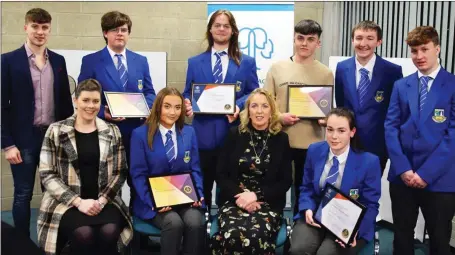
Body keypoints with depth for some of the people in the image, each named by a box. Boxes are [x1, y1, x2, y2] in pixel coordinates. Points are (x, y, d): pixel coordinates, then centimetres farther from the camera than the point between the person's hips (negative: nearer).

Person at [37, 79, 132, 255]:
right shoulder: (56, 131, 3)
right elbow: (47, 174, -2)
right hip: (66, 202, -1)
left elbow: (120, 172, 7)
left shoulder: (112, 132, 9)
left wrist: (102, 200, -9)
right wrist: (78, 201, -12)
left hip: (103, 200, 2)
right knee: (83, 233, -32)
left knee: (109, 231, -30)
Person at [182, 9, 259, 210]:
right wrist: (188, 104, -11)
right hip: (203, 134, 1)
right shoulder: (195, 62, 13)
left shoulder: (247, 62, 9)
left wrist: (239, 106, -14)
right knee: (202, 185, 7)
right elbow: (187, 93, 12)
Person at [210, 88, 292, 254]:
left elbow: (286, 181, 4)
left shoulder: (281, 139, 5)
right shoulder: (235, 134, 6)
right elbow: (220, 174, 5)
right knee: (232, 236, -32)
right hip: (234, 200, 1)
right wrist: (240, 196, -12)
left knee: (256, 237, -32)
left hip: (268, 203, 0)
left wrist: (256, 195, -11)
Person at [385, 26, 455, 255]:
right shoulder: (401, 86, 9)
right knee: (402, 236, 15)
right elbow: (391, 128, 3)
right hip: (402, 175, 3)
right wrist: (402, 168, -9)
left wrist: (426, 173, -14)